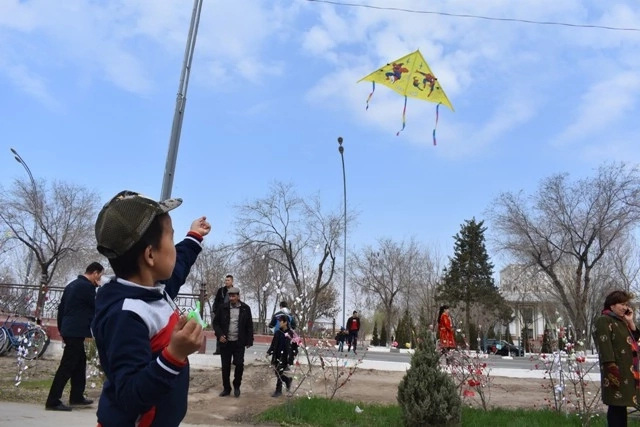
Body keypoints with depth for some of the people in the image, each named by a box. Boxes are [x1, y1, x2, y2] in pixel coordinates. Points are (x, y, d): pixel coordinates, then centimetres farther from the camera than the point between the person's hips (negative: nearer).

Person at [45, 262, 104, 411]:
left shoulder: (72, 285, 16)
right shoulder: (87, 286, -14)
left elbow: (61, 308, 19)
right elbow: (99, 306, -7)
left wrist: (61, 329, 23)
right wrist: (99, 289, 1)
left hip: (69, 330, 10)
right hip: (76, 332, -10)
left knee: (80, 362, 17)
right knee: (67, 366, -6)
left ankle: (76, 396, 23)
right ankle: (53, 401, -4)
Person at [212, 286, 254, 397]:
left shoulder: (245, 309, -2)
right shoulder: (223, 308, -1)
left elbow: (249, 326, 3)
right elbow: (216, 323, 5)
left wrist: (249, 341, -1)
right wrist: (219, 335, -10)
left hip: (239, 343, -1)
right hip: (225, 342, 1)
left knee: (239, 364, -3)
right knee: (225, 366, 8)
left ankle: (237, 386, 20)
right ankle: (226, 388, 23)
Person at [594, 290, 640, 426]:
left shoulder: (621, 321, 19)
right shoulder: (604, 320, -10)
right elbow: (605, 346, -18)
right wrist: (611, 368, -25)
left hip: (627, 371, 9)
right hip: (617, 371, -9)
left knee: (621, 406, 12)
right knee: (616, 407, -7)